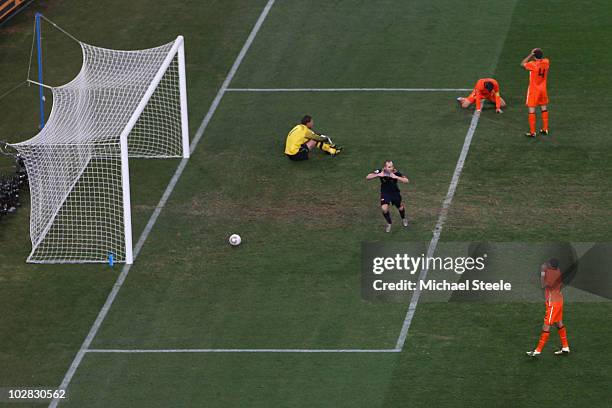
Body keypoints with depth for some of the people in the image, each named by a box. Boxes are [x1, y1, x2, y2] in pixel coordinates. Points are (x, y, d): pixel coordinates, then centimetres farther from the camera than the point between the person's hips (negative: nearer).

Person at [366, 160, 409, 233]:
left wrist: (396, 177, -42)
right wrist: (378, 175, -40)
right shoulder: (380, 171, -25)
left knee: (400, 208, 14)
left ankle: (403, 219, 50)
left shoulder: (395, 173, -27)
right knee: (384, 208, -18)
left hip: (395, 192, 0)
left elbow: (406, 181, -29)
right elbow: (367, 177, -25)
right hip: (385, 193, 0)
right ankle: (389, 223, 11)